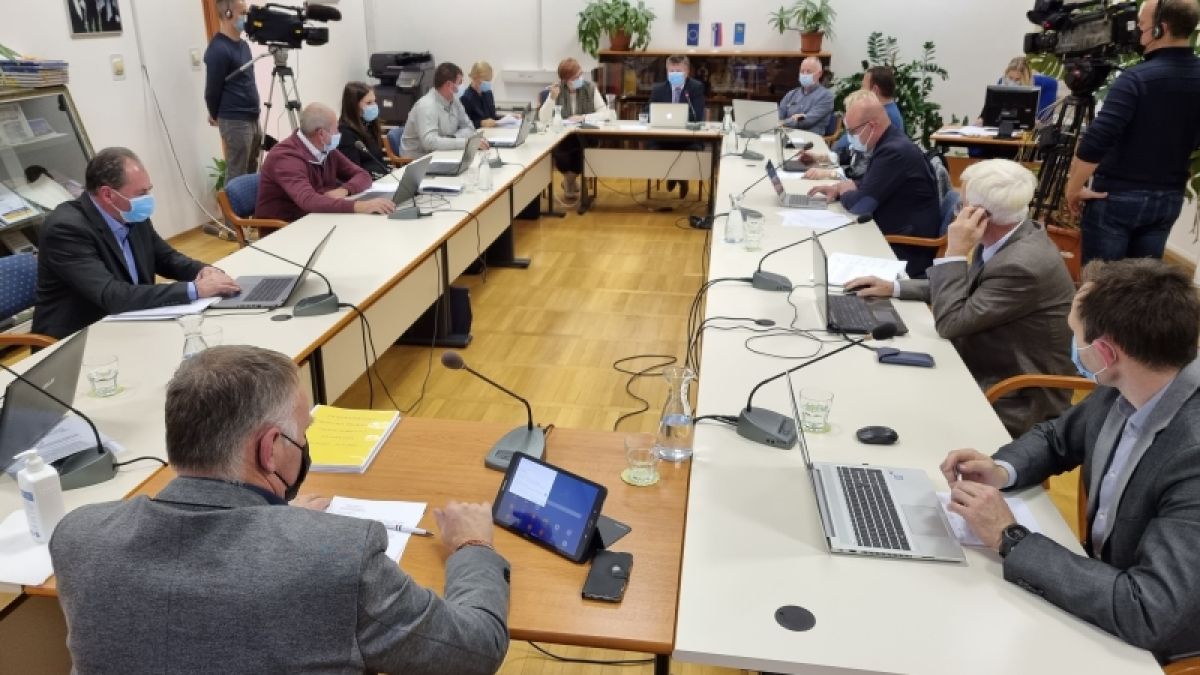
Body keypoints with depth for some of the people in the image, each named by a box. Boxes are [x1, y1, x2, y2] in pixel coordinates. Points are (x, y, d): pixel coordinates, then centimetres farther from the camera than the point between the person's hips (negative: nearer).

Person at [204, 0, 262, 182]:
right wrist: (216, 116, 5)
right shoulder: (218, 50, -16)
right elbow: (212, 90, -10)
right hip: (235, 121, -8)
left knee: (251, 170, 15)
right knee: (237, 174, -2)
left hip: (253, 118, 8)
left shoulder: (243, 44, 11)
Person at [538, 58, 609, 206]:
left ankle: (569, 183, 5)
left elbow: (605, 112, -6)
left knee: (585, 153, -30)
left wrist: (583, 117, -18)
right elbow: (543, 118, -7)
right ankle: (570, 182, 5)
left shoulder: (590, 88, 0)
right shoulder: (556, 90, 1)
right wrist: (552, 97, -19)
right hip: (562, 136, 0)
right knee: (560, 154, -31)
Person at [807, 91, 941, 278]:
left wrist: (845, 190, -1)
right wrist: (838, 189, 5)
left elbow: (859, 205, -22)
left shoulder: (894, 151, -22)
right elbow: (868, 185, 23)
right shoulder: (888, 143, 8)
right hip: (892, 238, 9)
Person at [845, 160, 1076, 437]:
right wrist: (894, 287, 7)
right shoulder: (1007, 238, -2)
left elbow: (950, 322, -23)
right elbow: (967, 289, 13)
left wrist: (954, 252, -22)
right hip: (994, 375, 8)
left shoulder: (1023, 265, -29)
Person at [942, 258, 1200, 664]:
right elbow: (1056, 438, 9)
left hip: (1150, 649, -5)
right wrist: (1001, 470, -12)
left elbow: (1149, 614, -36)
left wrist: (1010, 538, -29)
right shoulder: (1128, 389, -10)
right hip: (1105, 581, 6)